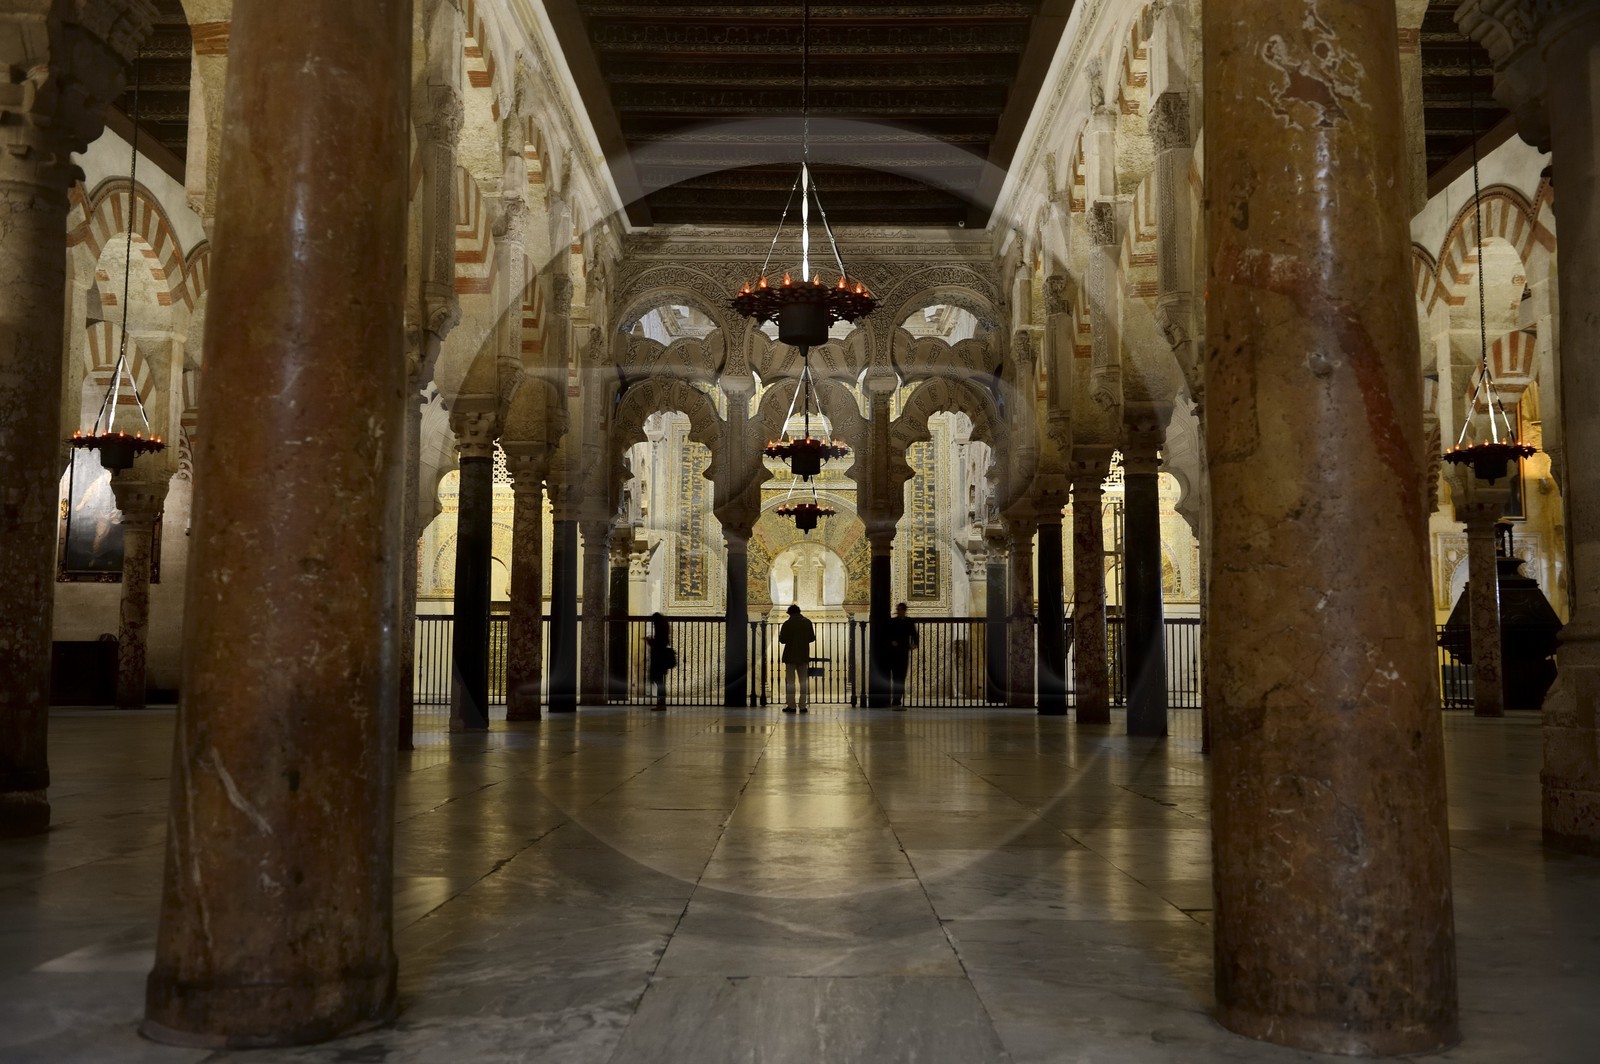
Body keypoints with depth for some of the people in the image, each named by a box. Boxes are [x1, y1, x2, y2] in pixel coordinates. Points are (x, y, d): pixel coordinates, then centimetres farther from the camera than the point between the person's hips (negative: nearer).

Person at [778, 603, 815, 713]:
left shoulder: (787, 624, -10)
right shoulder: (807, 622, -1)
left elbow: (782, 640, -8)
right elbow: (812, 638, 4)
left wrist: (780, 634, 12)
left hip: (790, 656, -3)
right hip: (804, 656, 3)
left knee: (790, 681, 4)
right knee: (803, 681, 8)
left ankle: (791, 705, 1)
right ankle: (803, 706, 5)